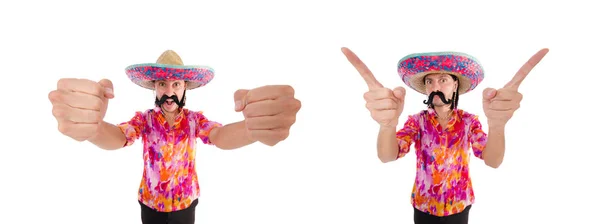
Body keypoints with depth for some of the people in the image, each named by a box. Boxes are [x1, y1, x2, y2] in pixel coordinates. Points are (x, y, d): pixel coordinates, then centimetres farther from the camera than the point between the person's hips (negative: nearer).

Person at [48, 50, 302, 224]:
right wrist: (92, 127, -62)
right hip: (150, 202, 0)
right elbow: (117, 137, -33)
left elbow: (220, 136, -33)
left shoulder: (195, 119, -12)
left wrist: (254, 128, -61)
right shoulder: (143, 119, -12)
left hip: (185, 202, 0)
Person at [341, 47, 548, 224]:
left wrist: (496, 124, -49)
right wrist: (387, 123, -52)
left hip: (459, 205, 0)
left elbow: (493, 161, -25)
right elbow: (387, 156, -27)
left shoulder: (469, 121, -7)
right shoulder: (417, 121, -9)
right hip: (423, 206, 0)